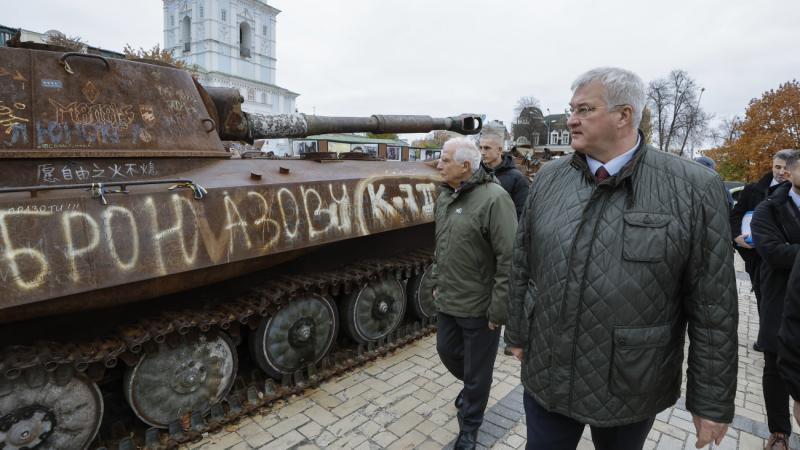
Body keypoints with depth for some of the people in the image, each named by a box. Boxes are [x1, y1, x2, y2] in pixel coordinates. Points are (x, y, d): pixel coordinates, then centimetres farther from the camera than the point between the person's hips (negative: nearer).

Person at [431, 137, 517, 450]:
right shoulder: (445, 194, 4)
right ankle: (472, 387, 55)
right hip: (446, 301, 8)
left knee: (476, 372, 12)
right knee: (447, 352, 25)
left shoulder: (493, 198, -22)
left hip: (478, 308, -7)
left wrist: (498, 310, -19)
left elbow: (510, 259, -22)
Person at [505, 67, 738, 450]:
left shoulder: (695, 189, -11)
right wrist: (517, 334, 10)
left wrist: (712, 400, -4)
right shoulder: (548, 179, -2)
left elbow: (713, 308, -9)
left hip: (631, 387, -1)